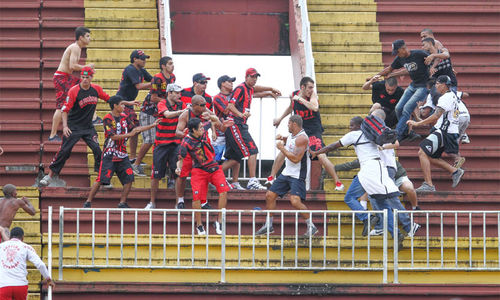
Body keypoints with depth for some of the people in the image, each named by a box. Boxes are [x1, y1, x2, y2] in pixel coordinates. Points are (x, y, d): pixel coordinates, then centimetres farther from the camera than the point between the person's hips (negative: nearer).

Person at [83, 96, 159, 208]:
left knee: (129, 178, -3)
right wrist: (129, 134, -21)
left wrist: (152, 126, 17)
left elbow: (134, 129, 19)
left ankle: (122, 203, 6)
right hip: (109, 155, -6)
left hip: (122, 155, 6)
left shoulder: (124, 117, 10)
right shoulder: (107, 119, -10)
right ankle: (88, 202, -4)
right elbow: (113, 136, -17)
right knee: (101, 179, -11)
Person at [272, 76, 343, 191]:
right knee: (283, 151, 1)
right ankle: (271, 178, 18)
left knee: (321, 157, -15)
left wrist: (301, 99, -31)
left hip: (313, 131, -4)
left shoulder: (312, 94, -15)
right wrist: (280, 119, 27)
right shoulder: (293, 95, -2)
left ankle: (338, 183, -6)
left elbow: (315, 108, -35)